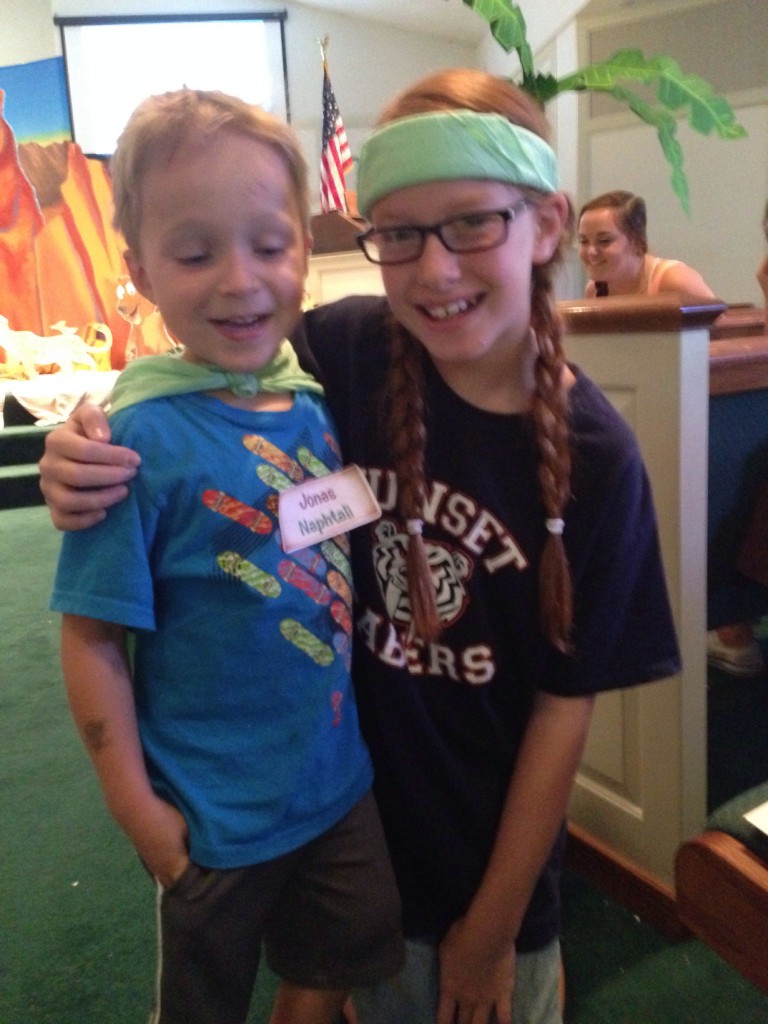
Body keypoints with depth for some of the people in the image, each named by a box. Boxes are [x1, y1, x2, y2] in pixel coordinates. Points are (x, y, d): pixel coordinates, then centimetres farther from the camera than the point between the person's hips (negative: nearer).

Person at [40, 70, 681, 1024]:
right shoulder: (343, 351, -18)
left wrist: (495, 922, -5)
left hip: (493, 845, -1)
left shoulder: (594, 458, -19)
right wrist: (87, 457, -25)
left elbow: (565, 706, -13)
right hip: (337, 810, 1)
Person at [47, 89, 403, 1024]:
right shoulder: (141, 438, -22)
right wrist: (141, 815, -12)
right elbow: (92, 640, -17)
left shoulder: (314, 402, -6)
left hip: (341, 780, 5)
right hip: (217, 817, -4)